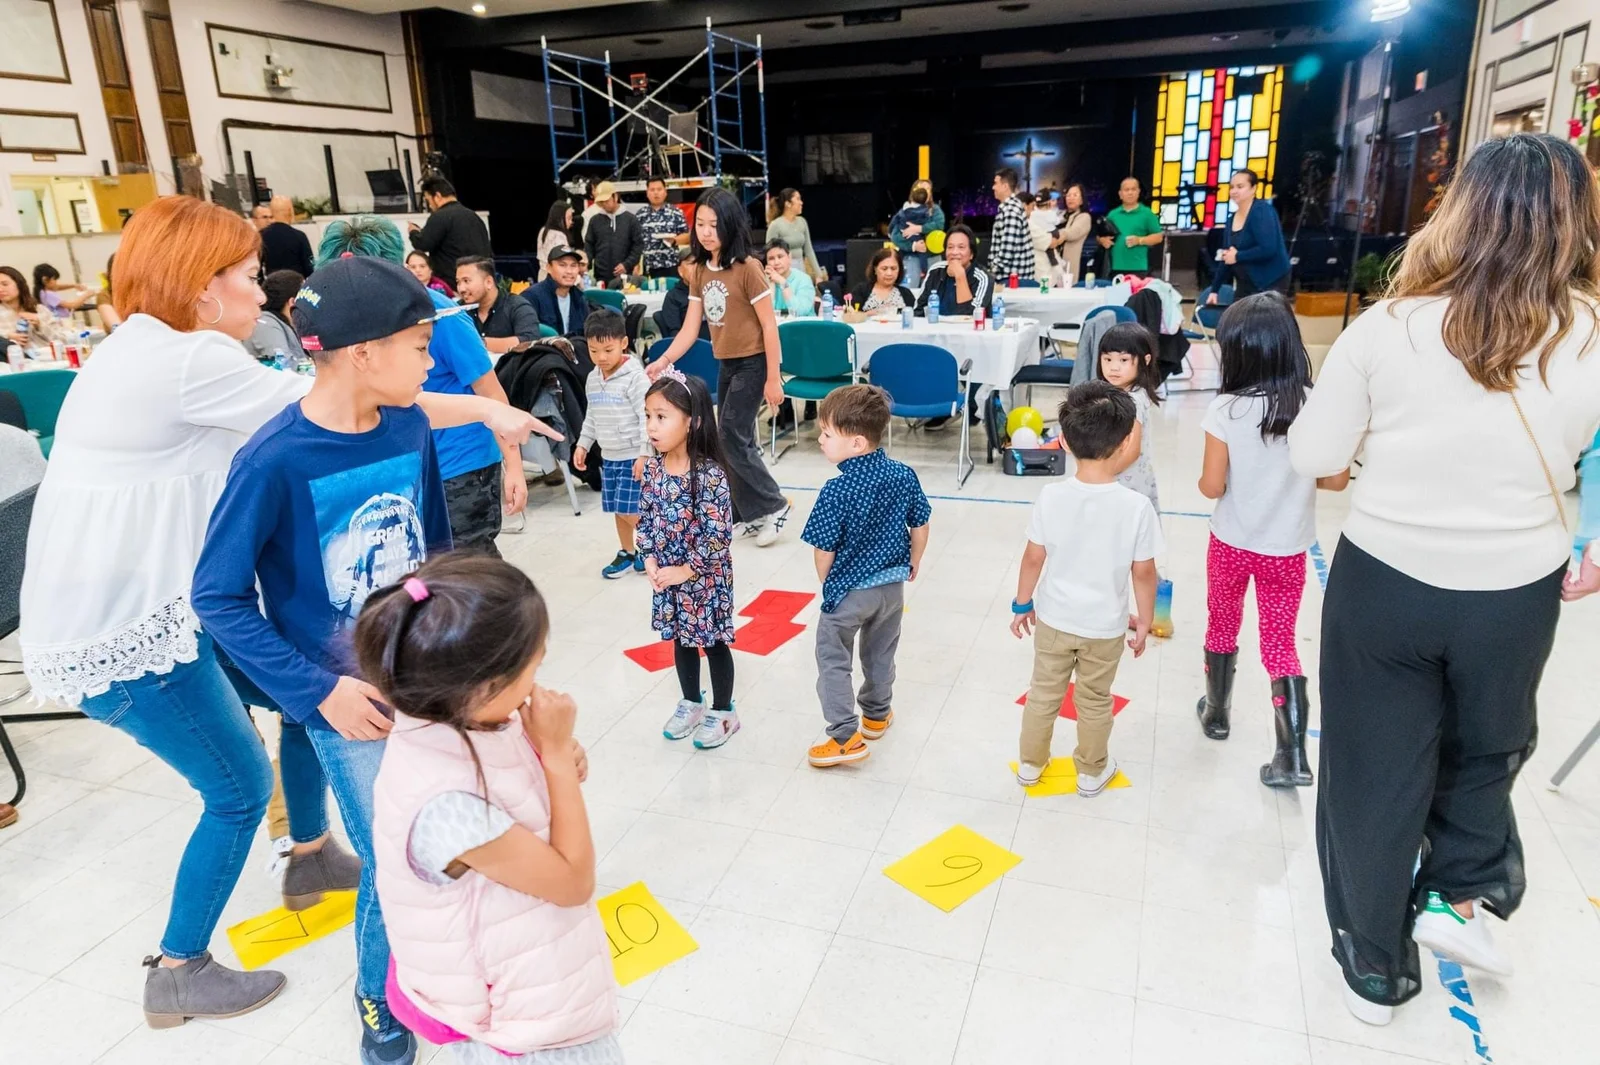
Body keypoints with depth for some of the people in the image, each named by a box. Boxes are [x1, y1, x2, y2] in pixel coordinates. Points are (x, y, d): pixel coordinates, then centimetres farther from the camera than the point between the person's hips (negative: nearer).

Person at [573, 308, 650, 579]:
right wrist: (582, 444, 14)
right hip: (608, 456, 7)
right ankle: (627, 553, 29)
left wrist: (645, 453, -21)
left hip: (633, 455, -7)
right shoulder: (592, 379, 9)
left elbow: (647, 417, -18)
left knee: (629, 510, -7)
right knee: (617, 510, 13)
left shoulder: (635, 377, -16)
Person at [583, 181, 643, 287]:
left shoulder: (631, 219, 4)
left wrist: (627, 264, -9)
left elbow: (639, 244, 2)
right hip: (601, 276, 2)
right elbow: (589, 246, 12)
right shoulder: (594, 220, 10)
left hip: (624, 275, -1)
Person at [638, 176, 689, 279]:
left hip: (671, 266, -2)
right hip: (648, 267, 2)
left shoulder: (676, 212, 3)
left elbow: (687, 236, 2)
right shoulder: (641, 215, 9)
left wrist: (674, 239, -16)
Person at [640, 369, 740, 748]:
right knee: (681, 639, 21)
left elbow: (717, 534, -24)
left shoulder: (710, 474, -24)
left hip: (705, 576, -6)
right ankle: (691, 703, 40)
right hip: (667, 574, 6)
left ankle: (723, 711, 28)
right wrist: (650, 561, -6)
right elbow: (645, 517, 6)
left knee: (713, 642, 10)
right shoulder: (653, 467, -4)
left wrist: (686, 571, -18)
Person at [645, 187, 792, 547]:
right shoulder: (700, 271, 4)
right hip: (726, 365, 7)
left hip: (753, 363, -7)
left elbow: (769, 326, -15)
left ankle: (773, 505, 4)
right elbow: (690, 327, 2)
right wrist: (663, 361, -13)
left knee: (730, 438, -9)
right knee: (736, 440, 11)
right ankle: (750, 514, 23)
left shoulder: (747, 267, -16)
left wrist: (773, 379, -15)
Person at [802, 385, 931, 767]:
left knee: (833, 660, 10)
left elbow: (825, 550, -17)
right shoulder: (904, 475, -9)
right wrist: (912, 565, 18)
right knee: (881, 653, 24)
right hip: (892, 585, 6)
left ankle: (846, 737, 7)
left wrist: (826, 583, 2)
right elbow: (920, 527, 2)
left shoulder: (837, 491, -25)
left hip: (848, 590, -6)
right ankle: (877, 715, 41)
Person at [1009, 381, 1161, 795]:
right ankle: (1092, 772, 40)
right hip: (1105, 626, -1)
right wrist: (1145, 622, 2)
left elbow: (1033, 559, -9)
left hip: (1053, 619, 2)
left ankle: (1030, 764, 38)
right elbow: (1143, 574, -14)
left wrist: (1022, 604, 7)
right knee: (1095, 701, 20)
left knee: (1044, 693, 21)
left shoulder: (1051, 497, -17)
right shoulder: (1137, 506, -23)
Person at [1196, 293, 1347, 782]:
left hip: (1231, 544, -1)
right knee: (1280, 642, 10)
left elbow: (1212, 487, -15)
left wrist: (1203, 479, 7)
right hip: (1287, 550, 2)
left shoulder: (1226, 409, -17)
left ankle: (1216, 712, 38)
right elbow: (1337, 479, -5)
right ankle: (1293, 754, 4)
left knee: (1222, 627, 20)